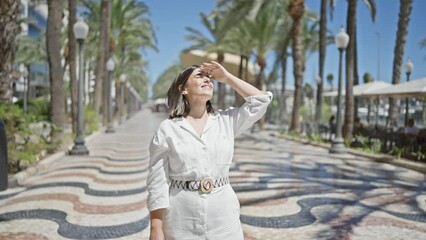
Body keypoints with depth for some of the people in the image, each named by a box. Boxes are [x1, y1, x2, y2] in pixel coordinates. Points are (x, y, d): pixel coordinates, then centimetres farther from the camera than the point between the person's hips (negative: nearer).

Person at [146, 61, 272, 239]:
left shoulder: (226, 121, 6)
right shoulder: (167, 129, -4)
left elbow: (261, 100, 2)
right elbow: (158, 183, -5)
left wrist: (226, 77, 2)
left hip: (223, 219, 3)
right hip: (182, 221, -2)